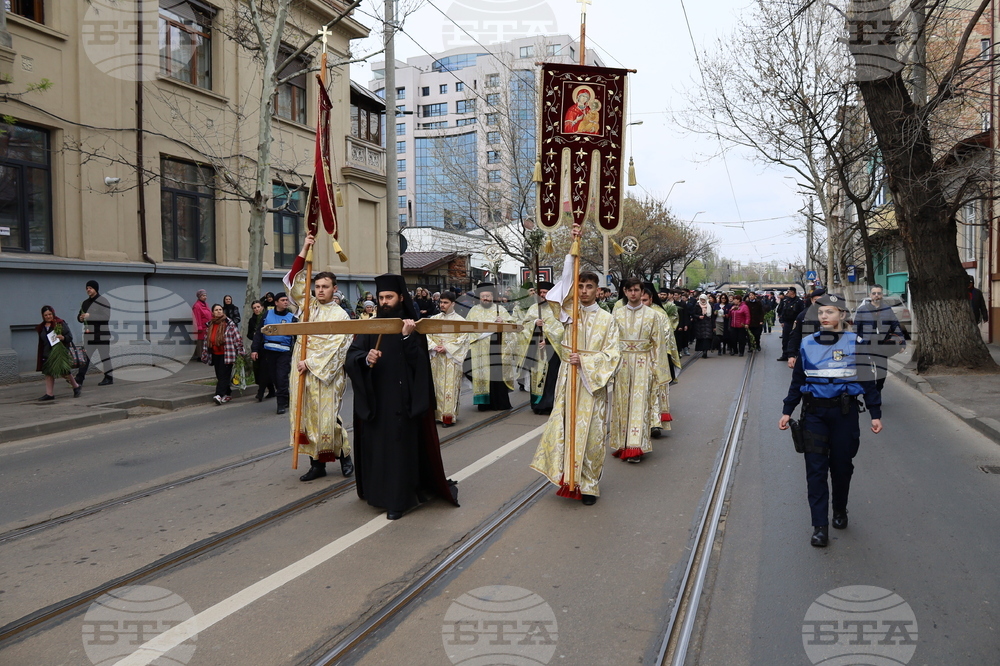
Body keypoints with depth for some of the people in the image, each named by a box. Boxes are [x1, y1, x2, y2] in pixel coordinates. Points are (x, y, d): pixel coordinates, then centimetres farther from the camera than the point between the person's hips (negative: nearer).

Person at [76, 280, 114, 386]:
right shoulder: (85, 303, 16)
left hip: (101, 335, -6)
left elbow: (106, 317, -18)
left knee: (105, 356, -1)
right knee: (85, 357, 3)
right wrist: (80, 318, 0)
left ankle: (109, 378, 6)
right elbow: (79, 315, 25)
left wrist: (90, 316, -22)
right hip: (88, 334, 6)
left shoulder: (103, 301, -7)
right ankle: (79, 378, 2)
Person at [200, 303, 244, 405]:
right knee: (219, 376, 9)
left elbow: (237, 338, -4)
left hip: (226, 354, -6)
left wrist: (240, 351, -7)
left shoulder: (229, 323, -3)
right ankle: (228, 394, 20)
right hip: (215, 355, 6)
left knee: (224, 375, -11)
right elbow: (206, 340, 20)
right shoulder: (209, 325, 13)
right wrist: (204, 354, 20)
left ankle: (219, 395, -19)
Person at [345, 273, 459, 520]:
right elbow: (351, 356, -4)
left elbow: (420, 363, -11)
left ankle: (397, 499, 6)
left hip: (402, 400, -3)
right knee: (376, 444, 8)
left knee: (399, 445, -2)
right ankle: (377, 491, 24)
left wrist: (407, 337, -23)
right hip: (374, 399, 3)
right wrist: (365, 359, -24)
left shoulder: (412, 326, 0)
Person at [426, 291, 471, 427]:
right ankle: (438, 414, 12)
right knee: (437, 384, 5)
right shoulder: (434, 318, 11)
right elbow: (427, 335, 8)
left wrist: (447, 348, -14)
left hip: (451, 357, -4)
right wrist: (434, 346, -9)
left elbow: (463, 338, -8)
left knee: (450, 385, -5)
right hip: (436, 357, 4)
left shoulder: (460, 320, -1)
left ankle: (449, 416, -1)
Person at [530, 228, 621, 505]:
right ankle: (568, 477, 13)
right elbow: (567, 277, -5)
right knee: (566, 427, 1)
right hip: (568, 378, 2)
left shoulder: (606, 319, 2)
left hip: (594, 381, -2)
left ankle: (588, 485, 10)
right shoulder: (569, 311, 6)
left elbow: (612, 354, -2)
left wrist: (586, 361, -15)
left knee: (591, 433, 1)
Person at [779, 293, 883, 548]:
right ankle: (820, 526, 1)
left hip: (845, 412, -1)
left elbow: (867, 381, 2)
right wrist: (787, 411, 7)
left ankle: (840, 511, 35)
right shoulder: (808, 344, 3)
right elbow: (797, 381, 9)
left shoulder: (855, 344, -2)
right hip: (814, 412, 1)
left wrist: (875, 414, 0)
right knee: (816, 469, -3)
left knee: (842, 466, 12)